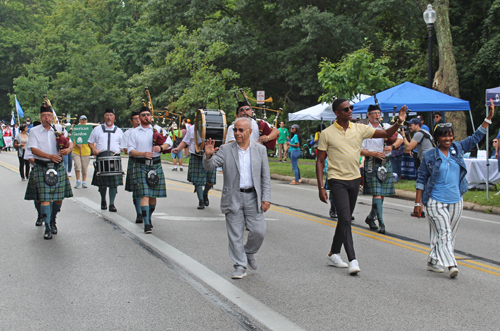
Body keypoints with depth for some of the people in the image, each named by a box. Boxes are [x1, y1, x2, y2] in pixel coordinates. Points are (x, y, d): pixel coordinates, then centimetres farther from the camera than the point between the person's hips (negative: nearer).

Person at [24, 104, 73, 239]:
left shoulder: (59, 129, 8)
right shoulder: (34, 131, 1)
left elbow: (70, 142, 9)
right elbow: (33, 149, -9)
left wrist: (68, 149, -17)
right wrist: (50, 156, -23)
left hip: (58, 167, 3)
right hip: (41, 168, -3)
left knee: (59, 197, 5)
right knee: (44, 198, -9)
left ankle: (52, 221, 29)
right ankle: (48, 228, -6)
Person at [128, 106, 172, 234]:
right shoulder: (134, 132, 7)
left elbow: (169, 142, 6)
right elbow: (130, 150, 1)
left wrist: (161, 147, -16)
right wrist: (143, 154, -17)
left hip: (156, 164, 2)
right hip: (141, 165, -2)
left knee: (154, 194, 9)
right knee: (144, 194, -11)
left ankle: (149, 218, 28)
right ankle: (146, 223, -15)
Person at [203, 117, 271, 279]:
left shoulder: (260, 150, 4)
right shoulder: (225, 150, 0)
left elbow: (266, 176, 5)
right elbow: (209, 166, -10)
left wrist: (266, 198, -2)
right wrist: (208, 155, -32)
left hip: (253, 197, 1)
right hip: (233, 198, -1)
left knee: (258, 232, -2)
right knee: (235, 235, 2)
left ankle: (249, 252, 28)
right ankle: (240, 267, 13)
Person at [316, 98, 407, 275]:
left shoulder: (359, 129, 3)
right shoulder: (327, 133, -6)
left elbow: (386, 134, 5)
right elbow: (320, 161, -4)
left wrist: (399, 123, -15)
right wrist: (321, 187, -10)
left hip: (354, 179, 5)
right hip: (337, 180, -5)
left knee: (345, 219, 13)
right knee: (345, 219, -15)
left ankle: (334, 254, 27)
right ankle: (352, 260, -17)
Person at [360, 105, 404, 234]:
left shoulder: (387, 126, 13)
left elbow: (400, 138, 11)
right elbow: (359, 149, -3)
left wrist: (392, 146, -9)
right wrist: (373, 153, -18)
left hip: (386, 163, 5)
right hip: (372, 164, -5)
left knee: (383, 194, 8)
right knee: (376, 194, -11)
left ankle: (371, 217, 26)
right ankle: (381, 223, -10)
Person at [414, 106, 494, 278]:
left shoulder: (458, 149, 6)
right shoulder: (429, 156, -4)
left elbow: (475, 138, 13)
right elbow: (421, 179, -1)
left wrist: (488, 118, 6)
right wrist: (418, 202, -5)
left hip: (456, 201, 5)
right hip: (435, 201, -5)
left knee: (449, 234, 9)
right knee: (444, 232, -12)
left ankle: (433, 261, 20)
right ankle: (451, 265, -15)